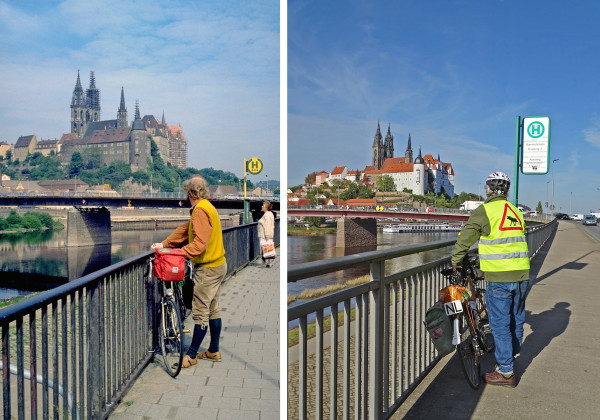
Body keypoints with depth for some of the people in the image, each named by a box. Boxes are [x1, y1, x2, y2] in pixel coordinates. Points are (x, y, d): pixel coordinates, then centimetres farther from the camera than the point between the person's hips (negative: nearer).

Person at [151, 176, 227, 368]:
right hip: (217, 265, 10)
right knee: (213, 309, 16)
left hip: (208, 269, -10)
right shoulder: (206, 207, 12)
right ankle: (213, 351, 26)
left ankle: (191, 355, 11)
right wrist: (164, 244, 8)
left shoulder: (200, 210, -20)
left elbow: (199, 244, -29)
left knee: (200, 313, 0)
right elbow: (185, 230, 13)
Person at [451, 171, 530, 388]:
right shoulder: (516, 212, 13)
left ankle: (506, 372, 9)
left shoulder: (484, 211, -9)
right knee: (516, 319, 19)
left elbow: (465, 238, -7)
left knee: (500, 324, 1)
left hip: (499, 278, -7)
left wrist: (456, 261, 8)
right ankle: (511, 356, 37)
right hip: (522, 274, 7)